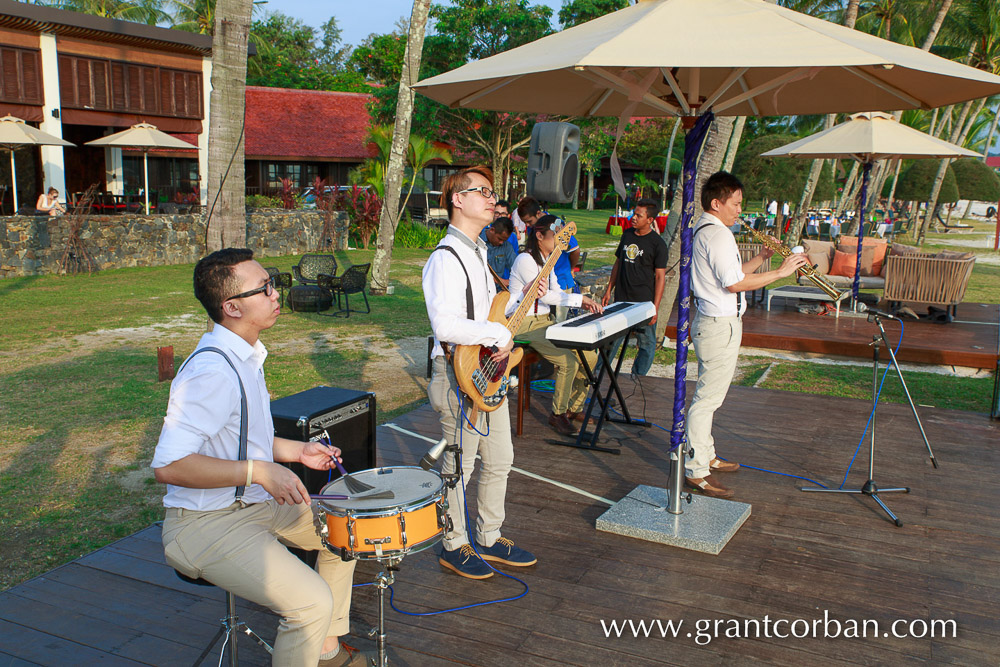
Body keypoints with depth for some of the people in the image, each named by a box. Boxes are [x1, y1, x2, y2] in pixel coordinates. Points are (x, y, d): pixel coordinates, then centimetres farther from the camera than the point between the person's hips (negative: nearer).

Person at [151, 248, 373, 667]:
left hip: (255, 503, 11)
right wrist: (258, 471, -31)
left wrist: (297, 451, 8)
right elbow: (167, 465, -31)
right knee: (312, 601, -24)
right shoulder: (212, 371, -26)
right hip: (205, 525, -10)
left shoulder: (245, 355, 8)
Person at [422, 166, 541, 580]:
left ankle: (490, 538, 34)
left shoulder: (478, 252, 13)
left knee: (500, 460, 17)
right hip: (460, 376, -9)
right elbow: (445, 325, -32)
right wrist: (500, 334, -24)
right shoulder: (445, 259, -20)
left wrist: (523, 300, 8)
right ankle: (454, 547, 24)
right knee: (459, 466, 5)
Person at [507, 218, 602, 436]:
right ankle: (557, 414, -5)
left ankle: (574, 407, 13)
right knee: (568, 361, -24)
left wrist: (584, 303, -3)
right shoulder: (525, 260, -15)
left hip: (546, 320, 9)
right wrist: (579, 298, -17)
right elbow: (543, 295, -20)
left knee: (589, 356, -2)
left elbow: (556, 292, 14)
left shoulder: (547, 260, 15)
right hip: (525, 324, -9)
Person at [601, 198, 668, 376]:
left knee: (647, 344, 4)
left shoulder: (658, 243, -7)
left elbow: (660, 276, -8)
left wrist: (655, 308, -12)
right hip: (620, 301, 4)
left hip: (644, 303, -4)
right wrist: (609, 290, 15)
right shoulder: (627, 234, 10)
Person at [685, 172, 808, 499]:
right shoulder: (717, 233, -17)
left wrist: (762, 257, 12)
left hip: (711, 321, 11)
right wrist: (780, 271, -15)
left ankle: (706, 456, 31)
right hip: (720, 324, -11)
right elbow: (735, 283, -21)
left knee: (708, 395, 19)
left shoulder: (704, 230, 16)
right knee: (708, 397, -7)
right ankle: (696, 471, -3)